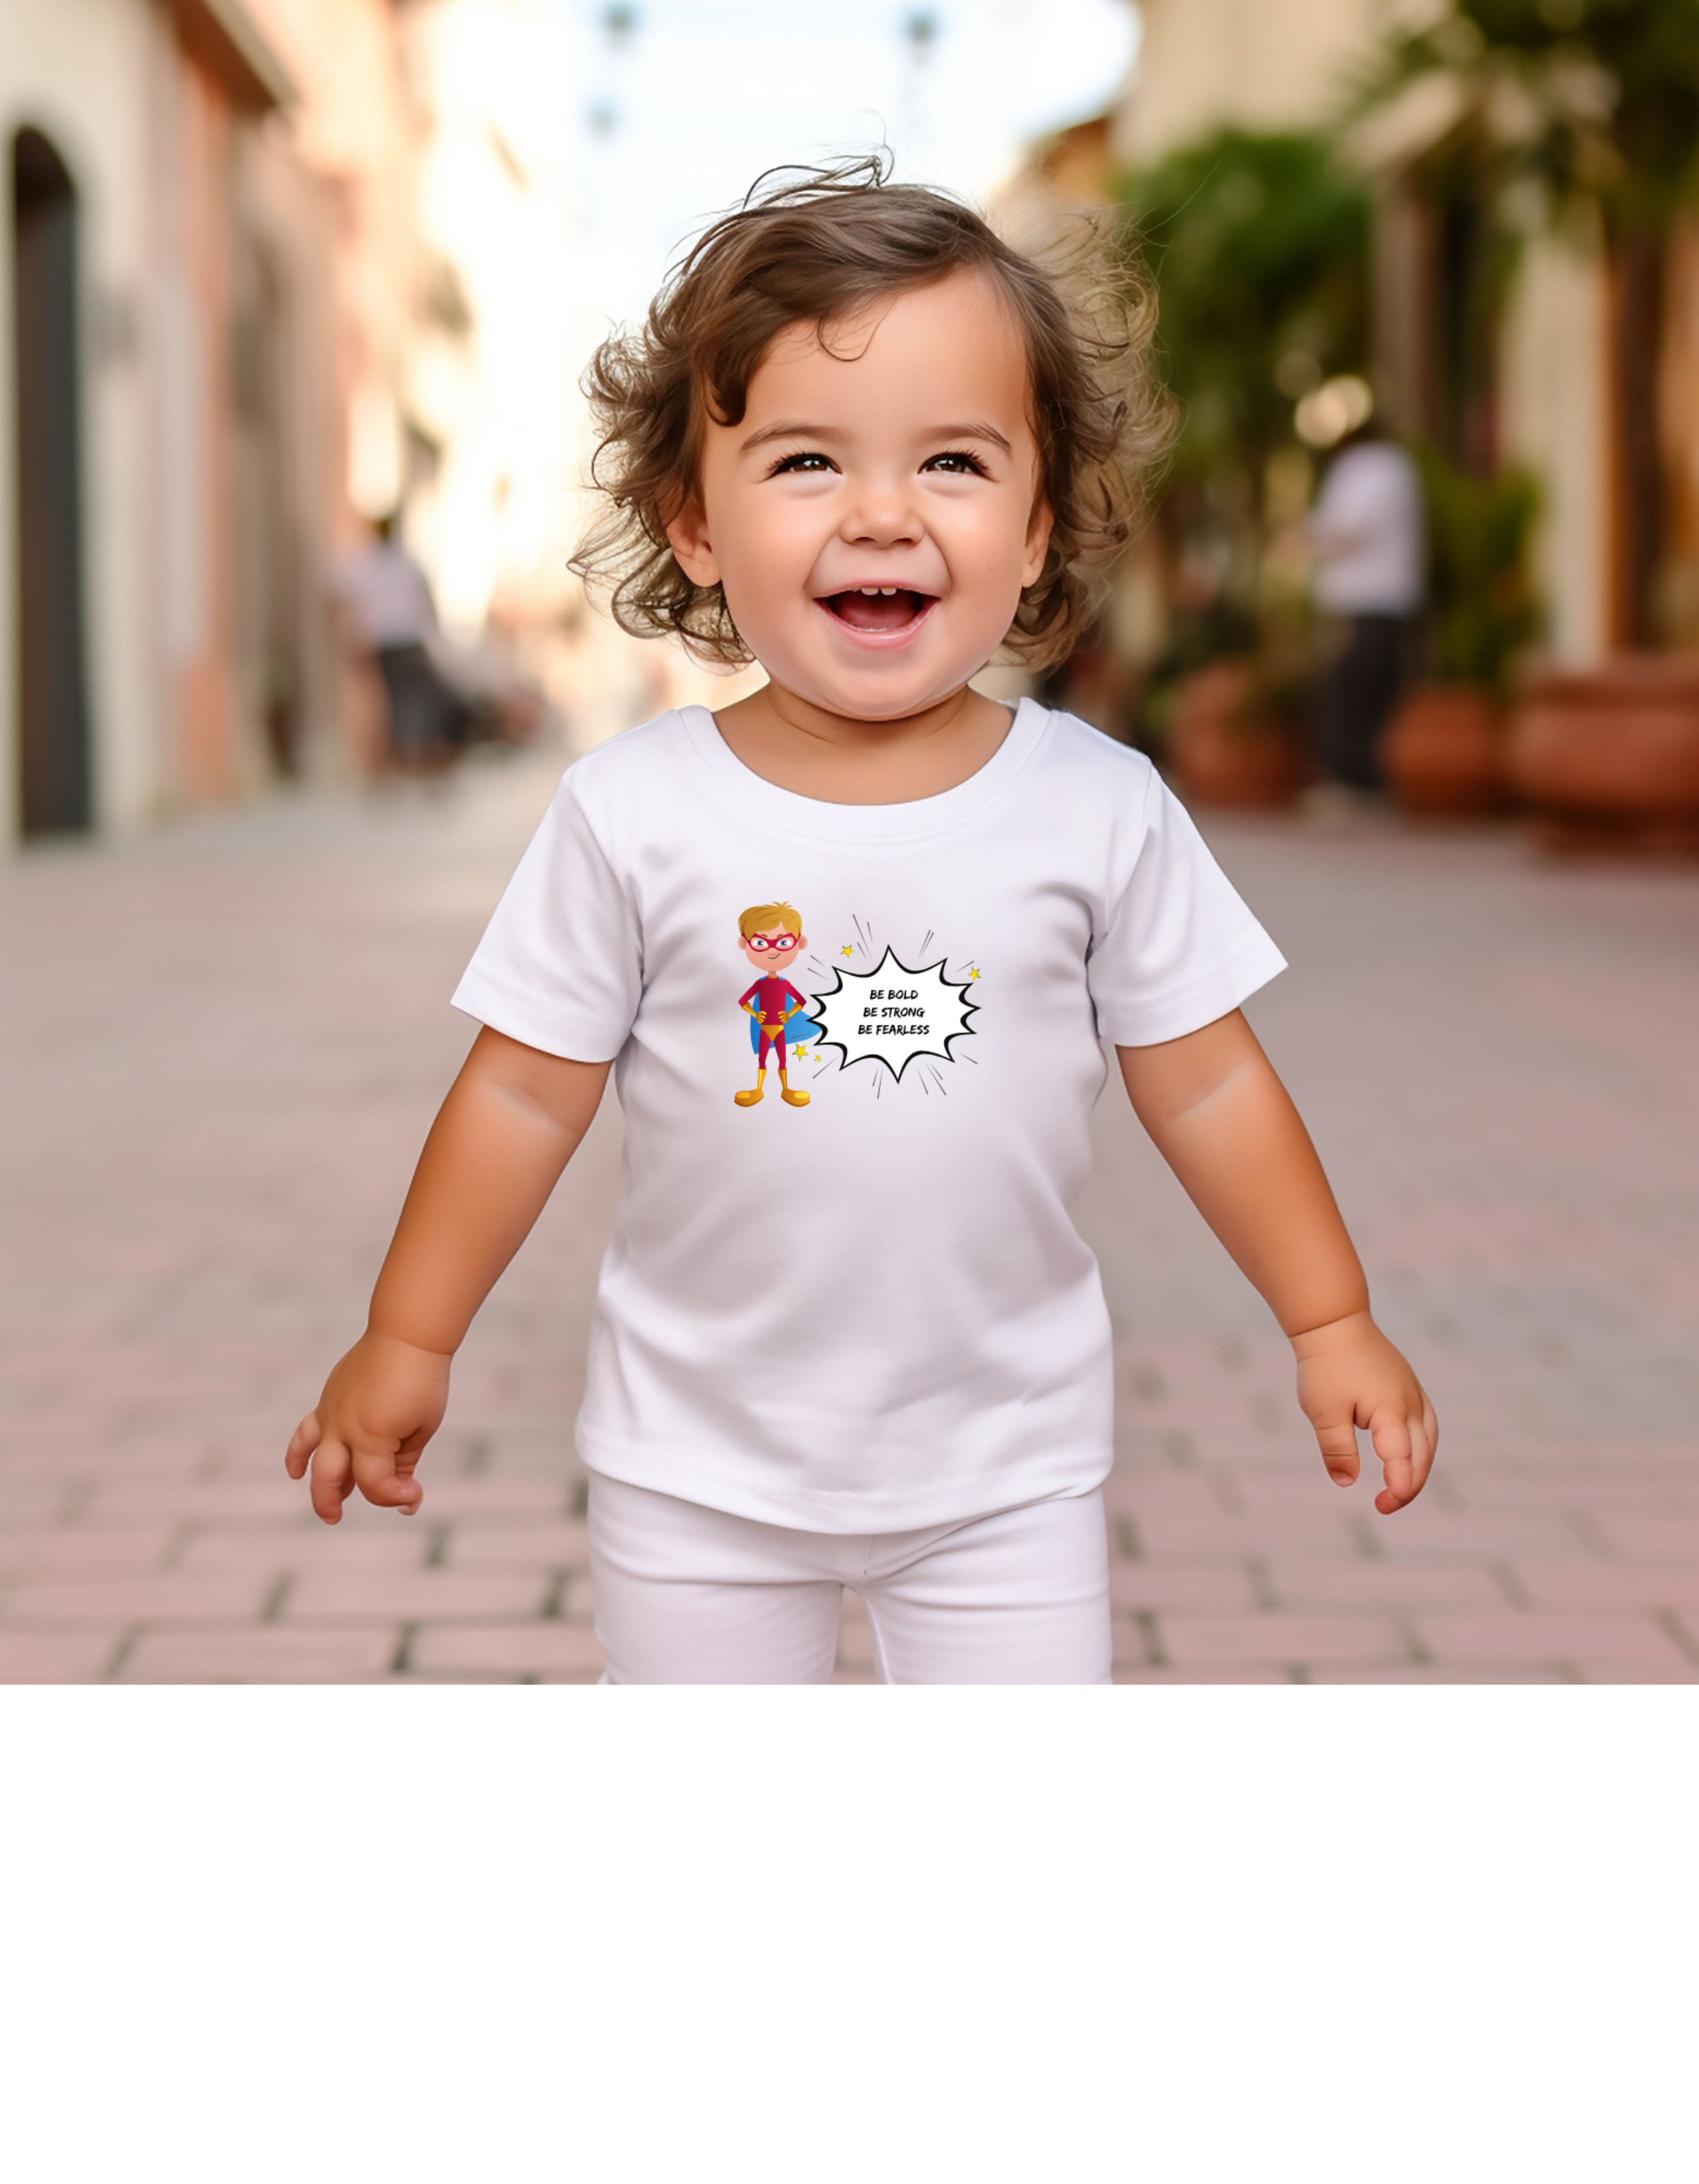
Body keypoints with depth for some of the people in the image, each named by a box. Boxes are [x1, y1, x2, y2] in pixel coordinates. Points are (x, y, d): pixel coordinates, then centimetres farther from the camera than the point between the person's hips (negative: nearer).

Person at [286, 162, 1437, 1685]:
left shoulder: (1100, 807, -9)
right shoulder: (635, 813, -11)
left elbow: (1204, 1083, 0)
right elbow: (528, 1093, -3)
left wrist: (1333, 1324, 3)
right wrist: (408, 1340, 1)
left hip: (1005, 1460, 0)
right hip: (700, 1464, 0)